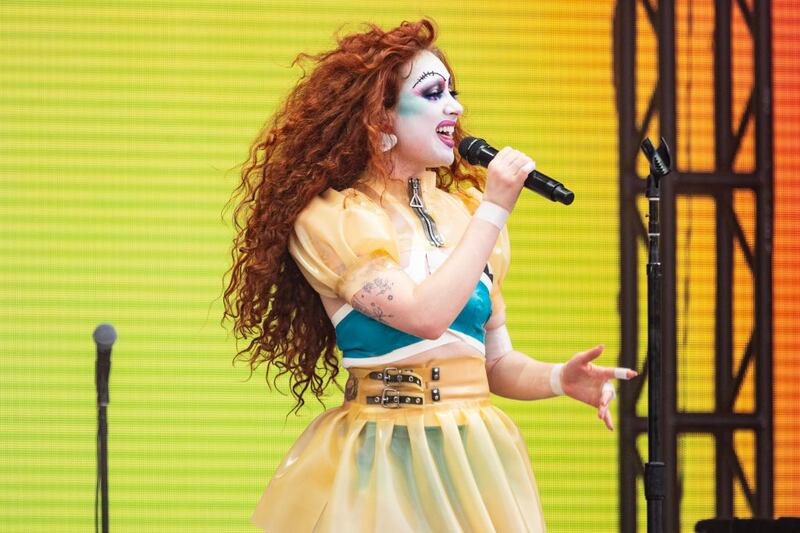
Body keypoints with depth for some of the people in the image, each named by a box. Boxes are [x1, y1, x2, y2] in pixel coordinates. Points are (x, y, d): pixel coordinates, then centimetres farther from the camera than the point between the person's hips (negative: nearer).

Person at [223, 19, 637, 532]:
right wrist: (493, 211, -14)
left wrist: (559, 379, -6)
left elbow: (495, 361, 13)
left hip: (479, 462, 5)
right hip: (385, 465, -5)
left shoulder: (467, 212, 8)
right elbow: (426, 316, -21)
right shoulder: (328, 220, -9)